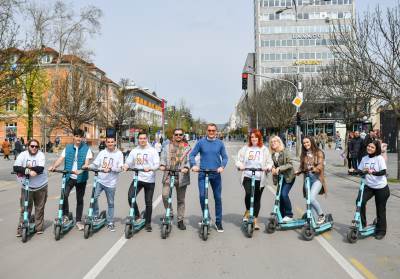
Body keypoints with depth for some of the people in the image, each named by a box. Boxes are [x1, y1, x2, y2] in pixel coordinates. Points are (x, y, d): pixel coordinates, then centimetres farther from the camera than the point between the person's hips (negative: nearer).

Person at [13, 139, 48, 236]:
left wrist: (24, 170, -19)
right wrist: (29, 171, -30)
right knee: (25, 208, 4)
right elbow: (16, 168, -18)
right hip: (26, 187, 0)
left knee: (40, 208, 10)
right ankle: (21, 227, 16)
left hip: (41, 186, 0)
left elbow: (40, 169, -21)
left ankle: (39, 227, 23)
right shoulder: (23, 155, -6)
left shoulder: (41, 155, -8)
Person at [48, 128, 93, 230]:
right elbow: (60, 159, -3)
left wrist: (80, 170, -31)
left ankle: (78, 221, 22)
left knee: (80, 199, 9)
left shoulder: (86, 149, -3)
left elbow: (86, 163, -12)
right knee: (64, 195, -19)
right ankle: (65, 215, 3)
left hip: (81, 178, -1)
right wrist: (53, 167, -22)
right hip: (69, 177, 1)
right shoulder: (67, 148, 6)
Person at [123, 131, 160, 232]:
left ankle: (148, 223, 21)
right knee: (130, 196, -16)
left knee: (148, 202, 5)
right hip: (137, 178, 2)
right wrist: (126, 166, -14)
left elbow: (157, 164, -10)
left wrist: (150, 168, -30)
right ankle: (136, 214, 10)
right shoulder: (134, 151, 8)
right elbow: (129, 162, 9)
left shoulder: (152, 150, -2)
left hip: (149, 179, -2)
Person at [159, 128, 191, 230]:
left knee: (181, 200, 8)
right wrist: (162, 164, -17)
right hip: (168, 175, 1)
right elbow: (163, 157, 4)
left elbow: (189, 159, -3)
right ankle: (170, 214, 7)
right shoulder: (167, 147, 13)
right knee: (165, 195, -16)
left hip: (181, 177, 0)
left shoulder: (187, 147, 7)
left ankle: (180, 220, 20)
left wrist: (186, 167, -22)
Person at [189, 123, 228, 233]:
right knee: (202, 196, -7)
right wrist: (193, 165, -16)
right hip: (203, 174, -1)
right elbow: (192, 155, 1)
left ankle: (218, 222, 18)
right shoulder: (201, 142, 1)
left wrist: (222, 166, -12)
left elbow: (225, 157, 6)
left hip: (216, 174, 1)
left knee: (218, 198, 6)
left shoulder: (220, 143, 4)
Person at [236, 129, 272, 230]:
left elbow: (270, 162, 5)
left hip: (260, 178, 1)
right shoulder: (245, 148, 5)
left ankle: (255, 220, 22)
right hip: (247, 177, -1)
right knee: (248, 194, -22)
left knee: (257, 198, 8)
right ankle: (247, 211, 8)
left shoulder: (264, 149, 4)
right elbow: (239, 160, 8)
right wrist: (240, 165, -13)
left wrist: (267, 167, -16)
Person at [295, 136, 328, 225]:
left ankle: (321, 215, 3)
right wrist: (298, 171, -7)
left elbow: (320, 166, -11)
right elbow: (302, 166, 13)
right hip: (307, 178, 5)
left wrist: (314, 169, -31)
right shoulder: (303, 154, 13)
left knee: (311, 198, -20)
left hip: (317, 178, -5)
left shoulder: (318, 152, -1)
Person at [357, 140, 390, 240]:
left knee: (380, 209, 8)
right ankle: (362, 223, 2)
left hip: (381, 188, -4)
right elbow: (359, 170, 6)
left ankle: (381, 231, 25)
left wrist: (372, 172, -37)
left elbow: (383, 172, -22)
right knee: (360, 201, -16)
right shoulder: (364, 158, 2)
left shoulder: (380, 158, -13)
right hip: (369, 186, 4)